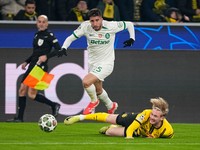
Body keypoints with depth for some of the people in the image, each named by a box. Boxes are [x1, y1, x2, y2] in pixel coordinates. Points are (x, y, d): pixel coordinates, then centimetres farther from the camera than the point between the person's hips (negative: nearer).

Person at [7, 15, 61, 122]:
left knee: (31, 94, -12)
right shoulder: (37, 35, 16)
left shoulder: (49, 35, -7)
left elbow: (58, 49, -14)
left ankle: (54, 105, 4)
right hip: (32, 65, 8)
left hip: (41, 67, -8)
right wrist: (26, 62, 22)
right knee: (22, 90, 4)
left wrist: (46, 56, -25)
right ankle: (19, 118, 9)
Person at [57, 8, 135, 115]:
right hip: (92, 63, 5)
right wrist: (64, 48, -24)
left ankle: (94, 101, 5)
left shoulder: (111, 26, -19)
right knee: (98, 90, 21)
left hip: (106, 63, -5)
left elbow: (129, 24, -4)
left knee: (86, 82, -25)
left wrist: (132, 38, -15)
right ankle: (111, 106, 50)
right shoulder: (85, 26, -14)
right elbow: (71, 38, -7)